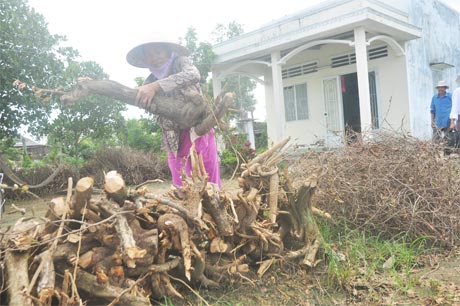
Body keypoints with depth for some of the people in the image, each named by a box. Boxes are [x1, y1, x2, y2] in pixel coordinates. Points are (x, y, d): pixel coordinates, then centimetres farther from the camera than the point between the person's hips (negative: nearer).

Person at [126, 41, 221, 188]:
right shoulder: (151, 80, 13)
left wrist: (157, 86, -29)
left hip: (199, 130, -4)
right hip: (175, 139, 4)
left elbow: (193, 75, -22)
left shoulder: (180, 62, 0)